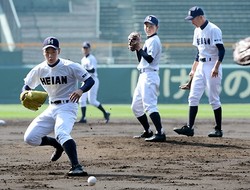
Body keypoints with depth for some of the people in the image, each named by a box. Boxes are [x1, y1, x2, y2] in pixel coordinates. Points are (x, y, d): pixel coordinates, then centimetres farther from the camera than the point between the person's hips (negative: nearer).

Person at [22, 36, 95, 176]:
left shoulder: (70, 67, -13)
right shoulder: (39, 70, 2)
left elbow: (90, 80, -13)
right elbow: (27, 86, 15)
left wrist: (81, 90, -35)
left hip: (67, 107, -6)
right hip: (51, 108, 6)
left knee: (61, 133, -35)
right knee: (30, 138, 0)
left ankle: (77, 167, -46)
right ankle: (58, 144, 26)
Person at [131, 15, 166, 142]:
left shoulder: (154, 40, -8)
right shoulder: (148, 41, 21)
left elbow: (149, 59, -18)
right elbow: (141, 60, 21)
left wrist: (139, 48, -11)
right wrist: (137, 49, 8)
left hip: (149, 76, -11)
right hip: (143, 76, 11)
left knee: (149, 105, -21)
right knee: (136, 106, 15)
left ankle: (160, 133, -29)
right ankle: (147, 131, 23)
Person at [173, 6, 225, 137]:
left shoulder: (213, 30, -14)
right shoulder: (197, 31, 12)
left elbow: (221, 50, -19)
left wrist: (216, 67, -28)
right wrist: (193, 69, 19)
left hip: (212, 66, -8)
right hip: (201, 66, 8)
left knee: (214, 99, -4)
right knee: (193, 97, 0)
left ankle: (218, 130, 5)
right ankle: (189, 127, -3)